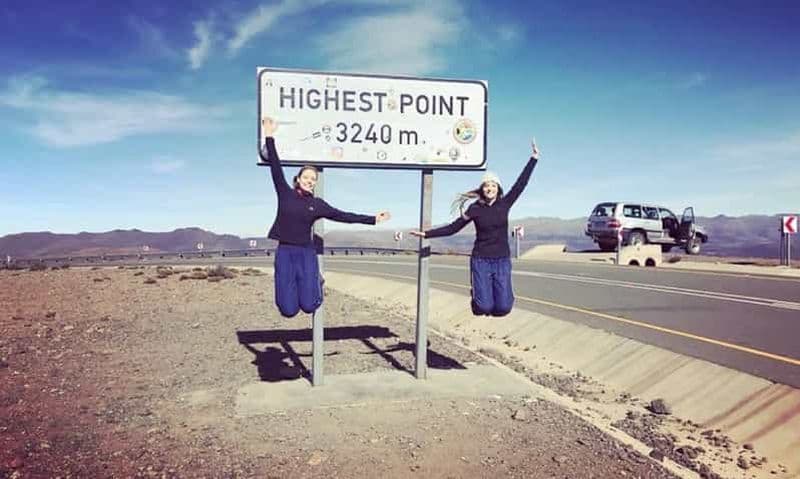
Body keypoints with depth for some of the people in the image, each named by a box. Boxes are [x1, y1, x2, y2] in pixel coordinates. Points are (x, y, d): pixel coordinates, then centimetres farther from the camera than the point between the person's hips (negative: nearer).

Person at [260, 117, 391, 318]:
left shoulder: (317, 204, 6)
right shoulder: (285, 194, 3)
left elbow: (343, 216, 8)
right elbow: (276, 167, -1)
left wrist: (373, 219, 6)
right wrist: (270, 137, -7)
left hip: (306, 253, 1)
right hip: (284, 252, -1)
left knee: (308, 306, -8)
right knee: (289, 310, -7)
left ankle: (316, 282, 27)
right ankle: (289, 287, 29)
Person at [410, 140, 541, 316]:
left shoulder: (504, 204, 2)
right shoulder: (475, 209, -2)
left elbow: (521, 184, 3)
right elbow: (453, 228, 2)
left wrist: (534, 158, 2)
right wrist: (427, 234, -4)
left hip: (502, 261, 2)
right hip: (481, 261, -1)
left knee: (503, 308, -7)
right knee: (484, 307, -9)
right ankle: (478, 295, 26)